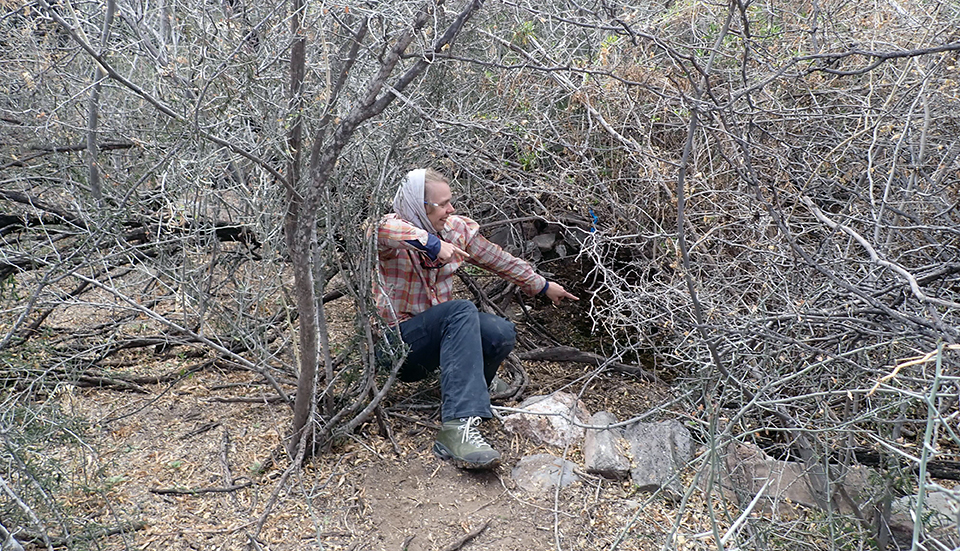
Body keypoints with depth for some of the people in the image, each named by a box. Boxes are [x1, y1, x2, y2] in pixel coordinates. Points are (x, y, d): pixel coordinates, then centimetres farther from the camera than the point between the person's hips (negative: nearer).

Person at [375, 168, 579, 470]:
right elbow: (378, 229, -40)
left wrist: (543, 286, 24)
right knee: (461, 311, -33)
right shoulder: (395, 233, -13)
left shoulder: (456, 228, 4)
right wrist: (432, 243, -44)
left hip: (436, 337, 6)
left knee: (502, 333, -21)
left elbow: (498, 260, 16)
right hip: (397, 340, -6)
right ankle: (459, 425, -43)